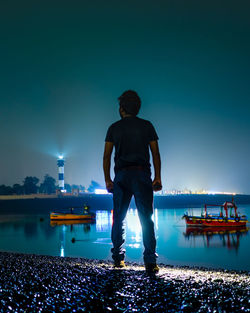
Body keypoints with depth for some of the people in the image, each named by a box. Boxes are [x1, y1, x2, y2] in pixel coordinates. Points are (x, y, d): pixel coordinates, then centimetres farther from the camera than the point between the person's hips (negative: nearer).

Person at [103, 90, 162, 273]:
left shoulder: (114, 128, 9)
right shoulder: (147, 126, 6)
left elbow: (107, 156, 6)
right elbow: (155, 153, 2)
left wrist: (107, 179, 10)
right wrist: (158, 177, 4)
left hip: (121, 175, 2)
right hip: (142, 174, -1)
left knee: (119, 218, 10)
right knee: (146, 218, -4)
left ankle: (118, 258, 12)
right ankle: (150, 262, -11)